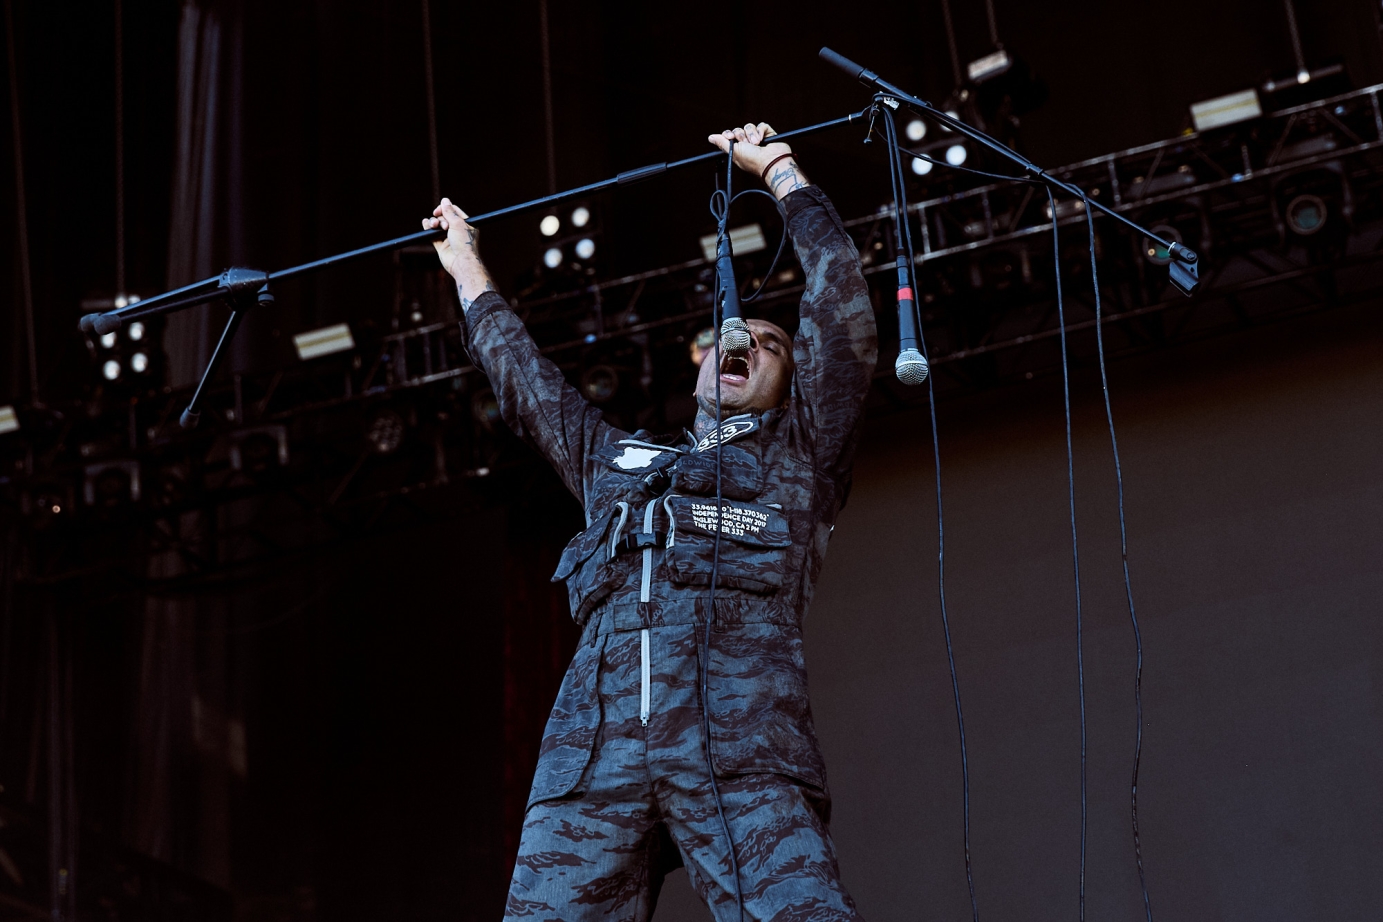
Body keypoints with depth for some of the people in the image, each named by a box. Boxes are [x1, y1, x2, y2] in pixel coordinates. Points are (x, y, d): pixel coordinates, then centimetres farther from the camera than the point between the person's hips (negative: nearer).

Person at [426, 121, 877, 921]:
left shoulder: (798, 460, 24)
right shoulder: (615, 461, 34)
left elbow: (841, 301, 19)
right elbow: (522, 375, 44)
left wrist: (781, 168, 28)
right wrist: (467, 268, 54)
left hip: (743, 751, -3)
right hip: (592, 757, 3)